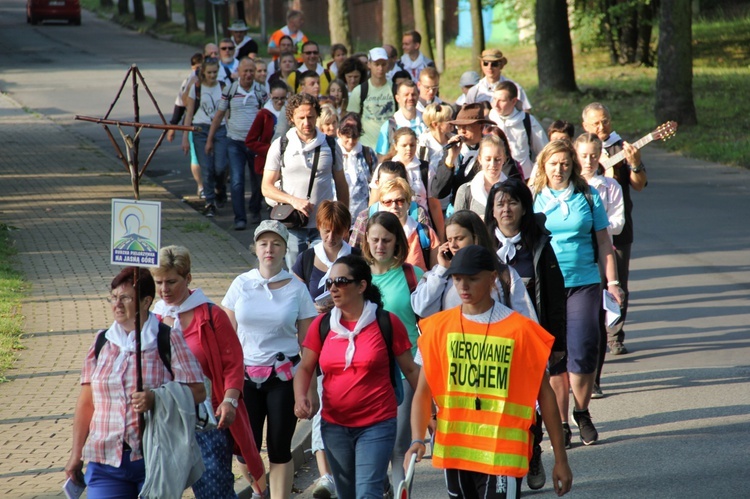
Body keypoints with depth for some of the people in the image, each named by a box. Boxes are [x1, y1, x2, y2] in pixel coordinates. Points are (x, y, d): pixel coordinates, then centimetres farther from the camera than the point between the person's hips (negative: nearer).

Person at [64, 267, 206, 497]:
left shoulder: (168, 340, 0)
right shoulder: (101, 343, 11)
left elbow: (198, 391, -7)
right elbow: (86, 403, 14)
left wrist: (156, 399, -22)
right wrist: (76, 454, 12)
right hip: (106, 460, 3)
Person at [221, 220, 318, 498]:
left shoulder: (297, 289, 1)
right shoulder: (241, 284, 4)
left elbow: (306, 342, 3)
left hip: (284, 375, -1)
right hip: (246, 375, 1)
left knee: (279, 448, 1)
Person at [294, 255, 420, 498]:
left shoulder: (387, 323, -5)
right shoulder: (322, 325, 3)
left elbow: (410, 370, 2)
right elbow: (305, 368, 7)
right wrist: (301, 397, -13)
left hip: (377, 425, -4)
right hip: (334, 426, 4)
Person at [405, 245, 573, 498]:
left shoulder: (520, 329, -5)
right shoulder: (439, 327, 4)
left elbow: (545, 395, 0)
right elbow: (423, 391, 5)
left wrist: (560, 460, 0)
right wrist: (417, 440, -11)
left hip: (503, 455, -4)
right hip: (454, 451, 4)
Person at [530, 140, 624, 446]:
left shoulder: (588, 197, 6)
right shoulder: (533, 199, 5)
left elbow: (603, 243, 9)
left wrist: (612, 281, 4)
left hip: (584, 283, 0)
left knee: (583, 352, -7)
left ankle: (582, 413, 14)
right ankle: (560, 422, 11)